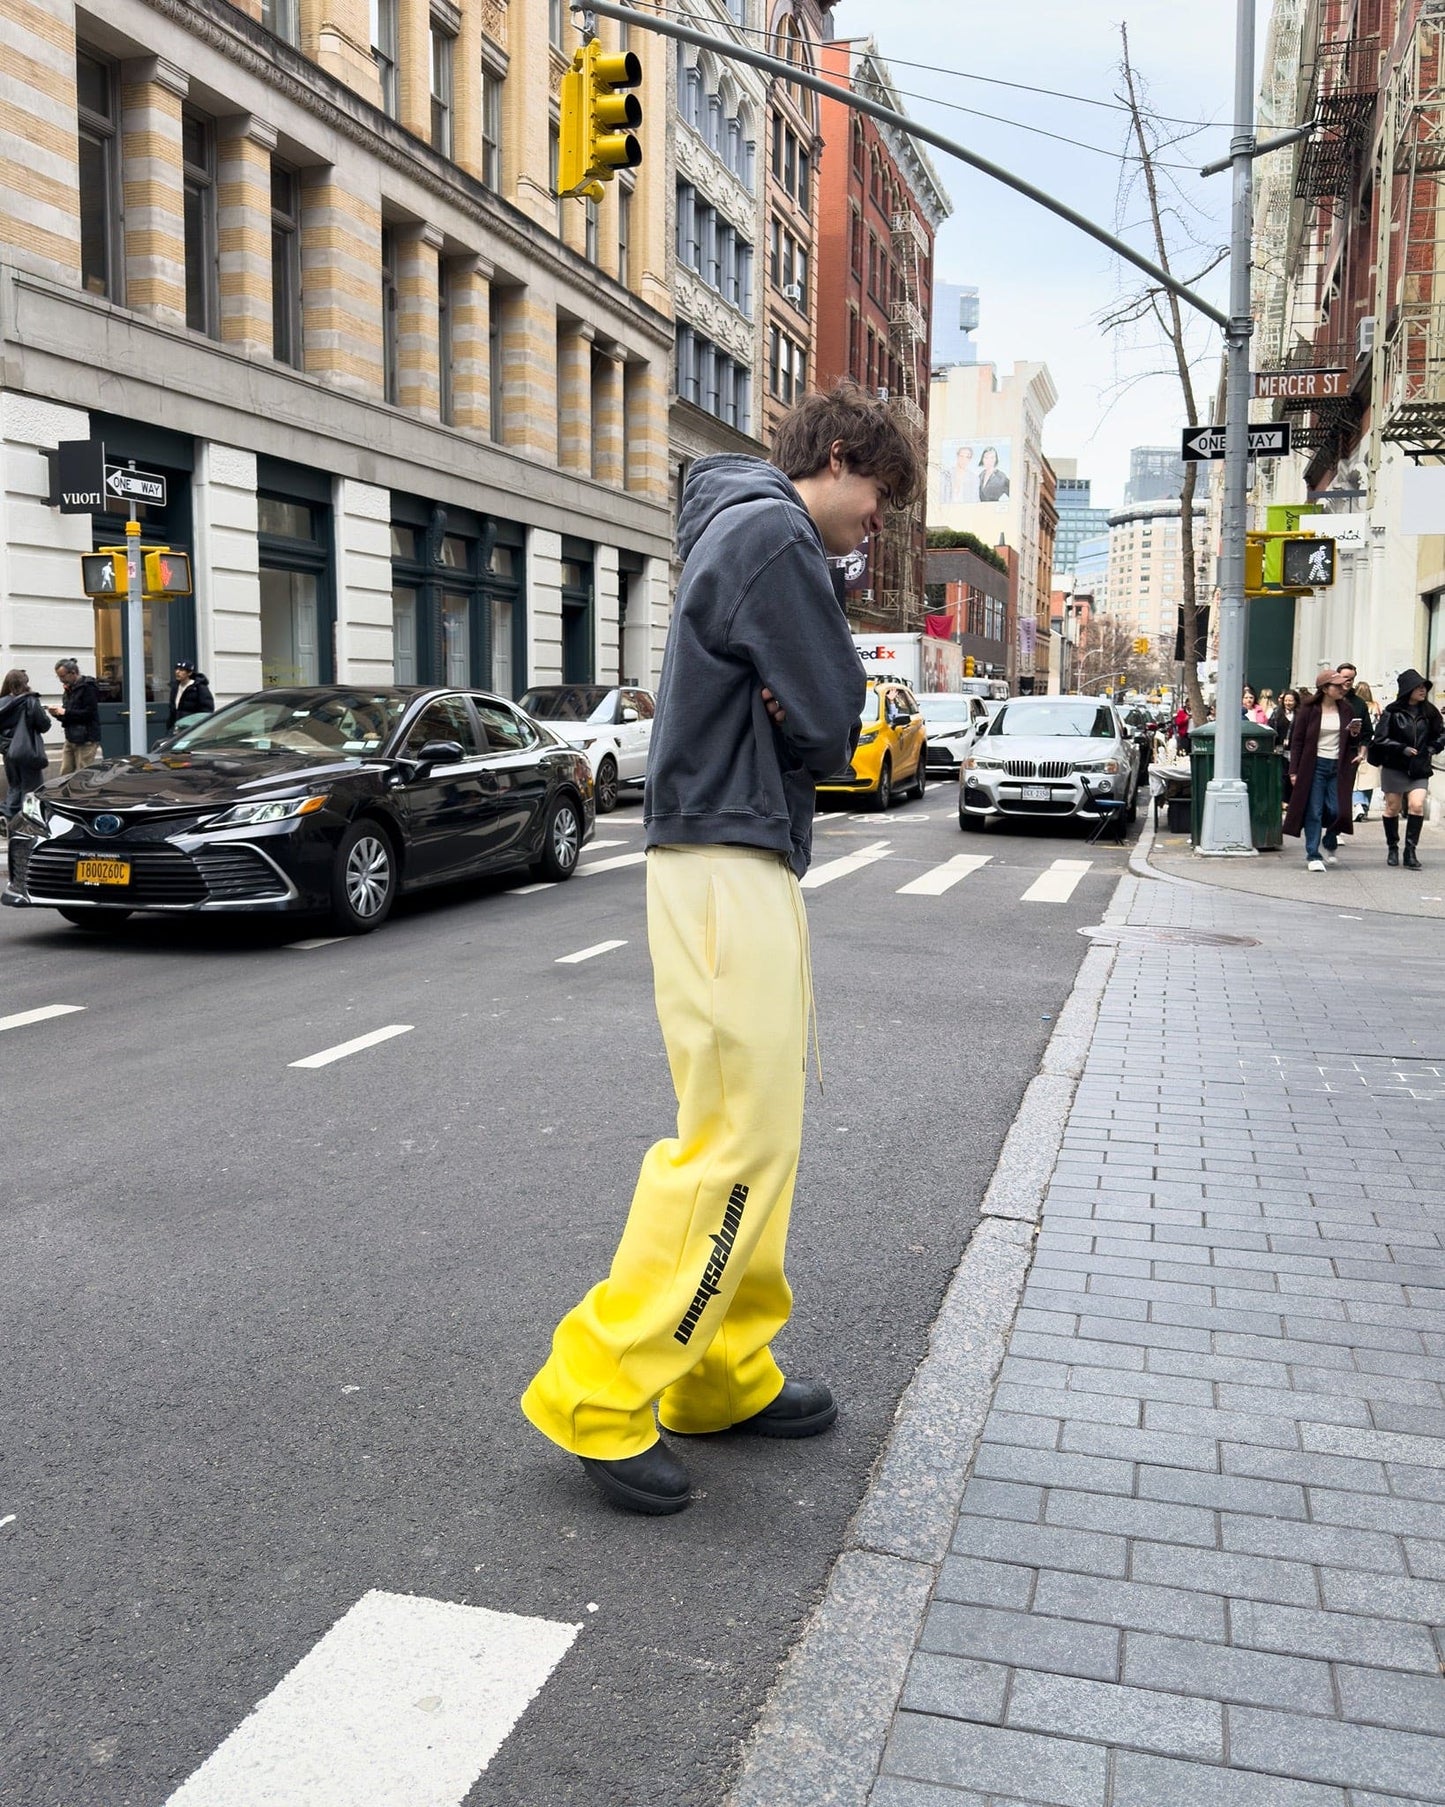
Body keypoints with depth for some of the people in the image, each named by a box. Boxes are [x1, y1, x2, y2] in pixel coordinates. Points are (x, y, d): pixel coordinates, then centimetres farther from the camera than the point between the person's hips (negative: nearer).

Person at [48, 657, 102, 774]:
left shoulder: (87, 687, -10)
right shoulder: (70, 689, 17)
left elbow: (89, 713, -19)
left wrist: (65, 712, -15)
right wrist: (58, 713, 1)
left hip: (86, 739, -9)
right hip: (71, 738, 9)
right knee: (65, 775, 5)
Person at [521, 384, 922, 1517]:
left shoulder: (748, 535, 23)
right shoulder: (771, 536, -10)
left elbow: (814, 721, 17)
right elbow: (834, 728, -15)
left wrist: (800, 715, -3)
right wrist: (812, 723, 4)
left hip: (747, 863, 11)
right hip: (730, 866, -11)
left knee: (762, 1132, 13)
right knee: (737, 1142, -10)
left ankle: (725, 1374, 22)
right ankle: (600, 1397, -3)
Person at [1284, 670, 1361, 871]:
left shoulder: (1346, 710, 8)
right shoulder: (1309, 710, -2)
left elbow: (1352, 742, 18)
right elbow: (1297, 741, 0)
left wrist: (1355, 734, -6)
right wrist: (1294, 771, -5)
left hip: (1338, 767, 3)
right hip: (1314, 766, -3)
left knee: (1337, 810, -2)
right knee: (1314, 812, -3)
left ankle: (1330, 846, 25)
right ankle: (1313, 855, 3)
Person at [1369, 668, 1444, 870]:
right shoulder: (1392, 711, -7)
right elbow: (1380, 739, -7)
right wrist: (1403, 749, -16)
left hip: (1419, 769, 2)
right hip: (1394, 767, -2)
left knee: (1417, 806, -12)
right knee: (1392, 808, 7)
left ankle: (1411, 851, -6)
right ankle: (1392, 848, 23)